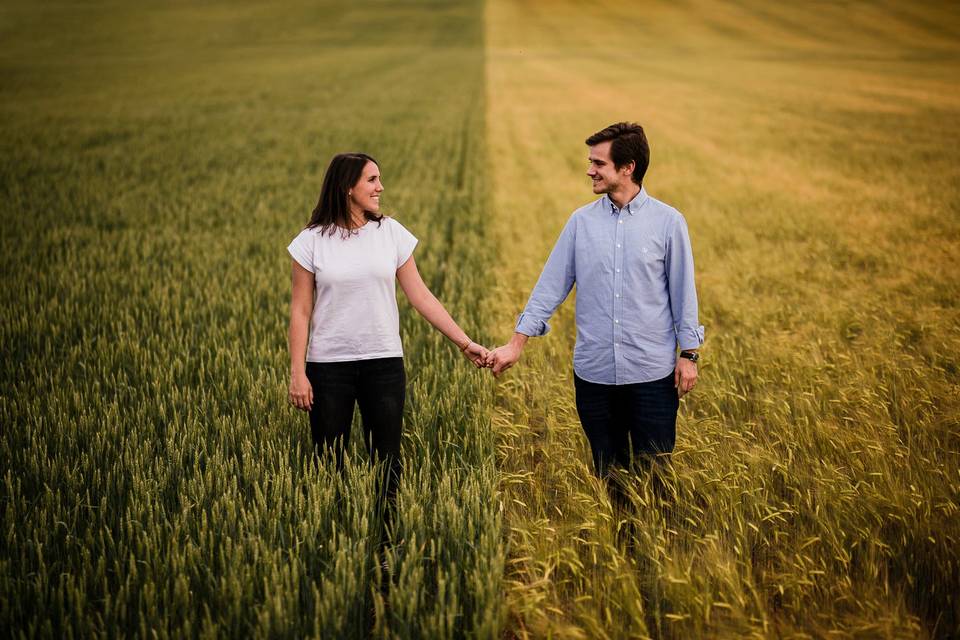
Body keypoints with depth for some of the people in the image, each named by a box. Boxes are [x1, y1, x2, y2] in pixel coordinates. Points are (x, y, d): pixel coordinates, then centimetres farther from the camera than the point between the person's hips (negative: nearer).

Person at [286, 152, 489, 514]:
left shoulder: (391, 233, 3)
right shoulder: (312, 241, -2)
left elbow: (421, 297, 4)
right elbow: (300, 311, 0)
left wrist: (464, 342, -1)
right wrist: (297, 373, -6)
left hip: (383, 363, 2)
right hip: (328, 365, -1)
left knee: (387, 462, 4)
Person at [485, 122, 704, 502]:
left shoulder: (667, 222, -2)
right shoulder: (582, 221, 4)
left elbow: (682, 291, 1)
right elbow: (551, 285, 5)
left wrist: (688, 355, -2)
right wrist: (516, 345, 0)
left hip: (652, 373, -3)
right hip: (594, 372, 3)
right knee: (609, 476, 12)